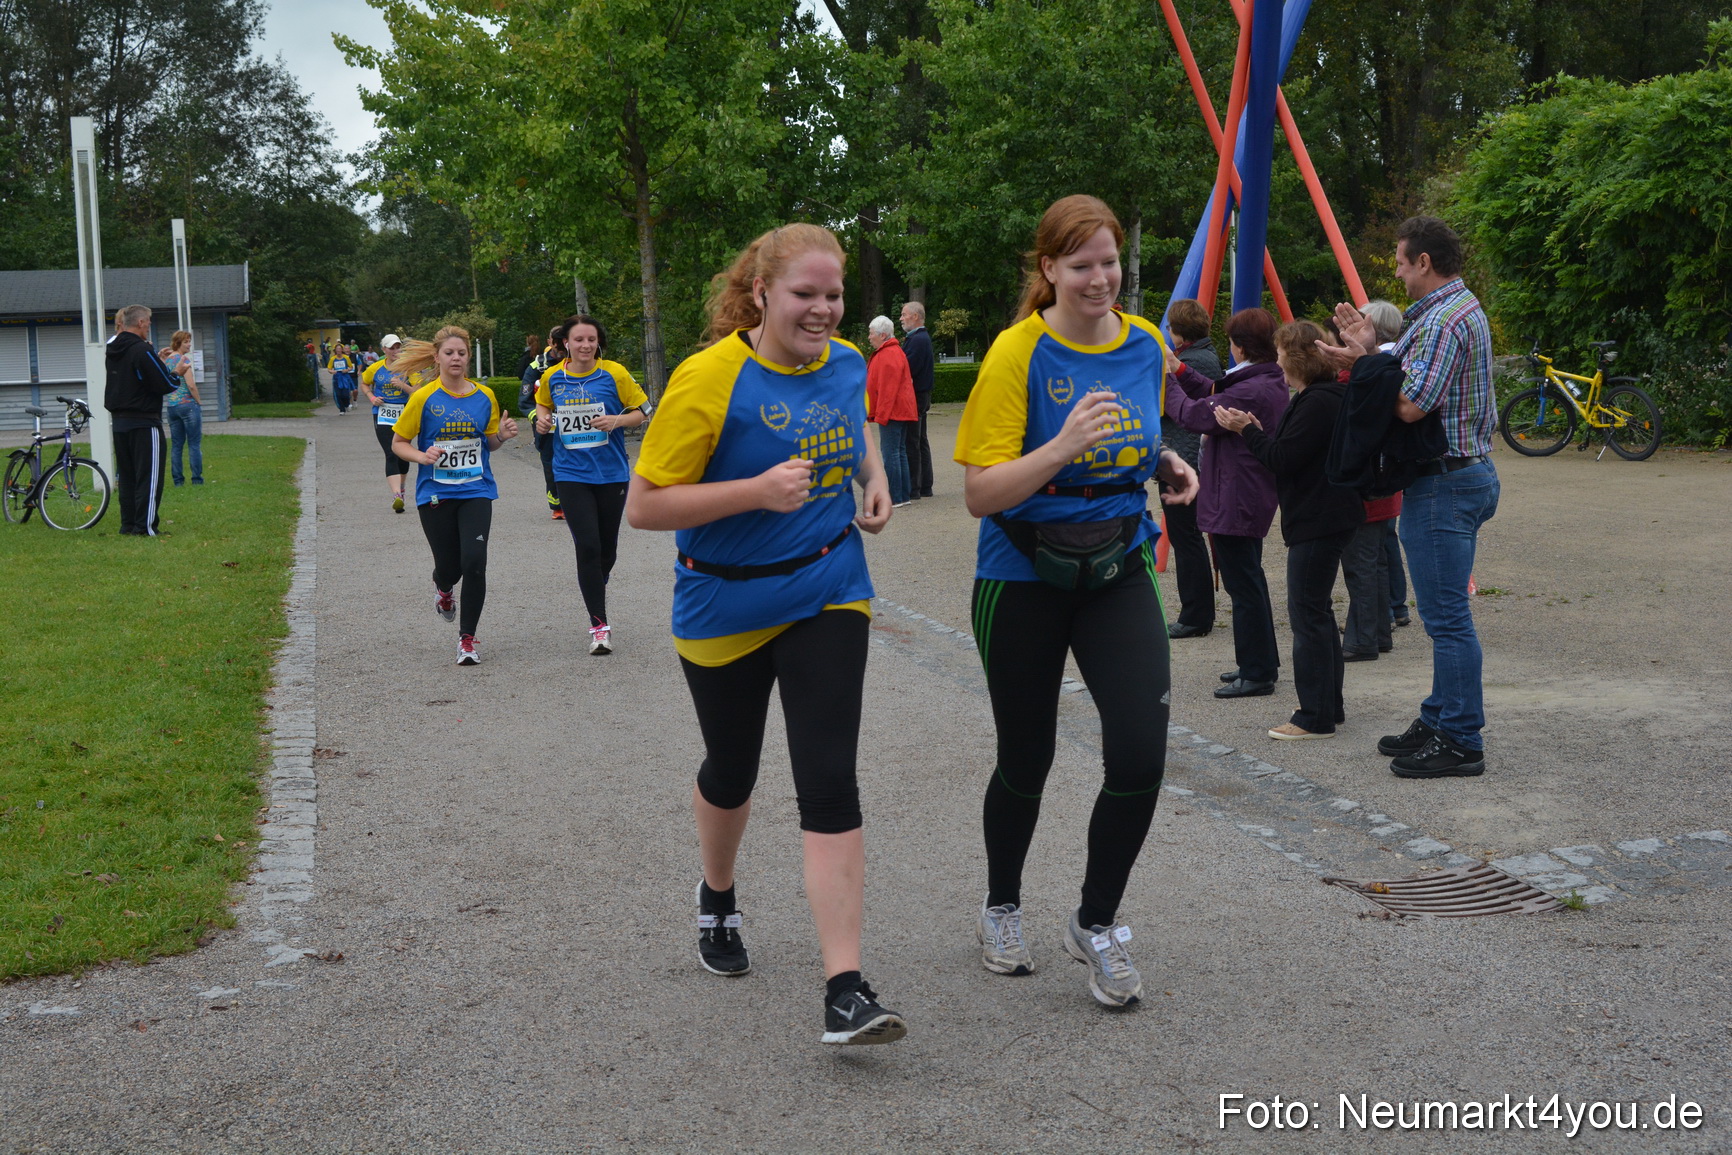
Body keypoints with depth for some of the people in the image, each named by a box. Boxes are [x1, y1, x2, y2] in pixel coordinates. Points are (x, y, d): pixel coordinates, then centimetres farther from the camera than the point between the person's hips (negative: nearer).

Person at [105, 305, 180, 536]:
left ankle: (128, 524, 16)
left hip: (118, 422, 8)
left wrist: (157, 360, 13)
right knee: (149, 476, -4)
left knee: (126, 476, 13)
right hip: (143, 423, -8)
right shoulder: (142, 350, -16)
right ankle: (145, 526, -6)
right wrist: (176, 373, 3)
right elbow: (165, 385, -18)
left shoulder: (112, 351, 10)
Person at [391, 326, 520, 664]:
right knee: (449, 566, 4)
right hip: (435, 494, -1)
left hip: (476, 492, 1)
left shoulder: (485, 396, 3)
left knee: (474, 561, -15)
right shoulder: (423, 398, -4)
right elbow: (398, 443, 2)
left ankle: (467, 639, -1)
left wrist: (502, 435, -6)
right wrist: (422, 457, -17)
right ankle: (443, 588, 45)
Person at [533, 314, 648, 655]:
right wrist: (543, 421, 1)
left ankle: (597, 587, 46)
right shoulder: (552, 378, 1)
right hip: (571, 474, 0)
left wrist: (618, 420, -19)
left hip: (611, 473, 0)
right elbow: (543, 404, 21)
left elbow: (641, 412, 0)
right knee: (587, 547, -11)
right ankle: (599, 625, -5)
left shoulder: (615, 373, -5)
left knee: (607, 547, 13)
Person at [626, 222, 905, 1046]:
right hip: (727, 605, -2)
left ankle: (846, 992, -10)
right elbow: (643, 506, -18)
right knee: (731, 773, 17)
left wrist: (874, 477, 3)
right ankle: (717, 897, 50)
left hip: (827, 597, 3)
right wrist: (758, 490, -28)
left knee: (829, 784, -10)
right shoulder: (707, 379, -18)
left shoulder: (846, 365, -1)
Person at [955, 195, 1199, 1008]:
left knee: (1141, 754, -10)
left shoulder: (1146, 346, 3)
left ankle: (1096, 923, 13)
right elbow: (980, 493, -18)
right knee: (1027, 758, 10)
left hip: (1118, 570, 3)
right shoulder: (1018, 353, -13)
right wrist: (1062, 447, -32)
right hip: (1025, 575, -3)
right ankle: (1001, 909, 37)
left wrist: (1166, 467, 1)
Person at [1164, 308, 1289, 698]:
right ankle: (1262, 662, 31)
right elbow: (1216, 397, 17)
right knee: (1250, 582, 20)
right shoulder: (1273, 383, 8)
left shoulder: (1251, 391, -23)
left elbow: (1193, 415, -20)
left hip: (1235, 501, -11)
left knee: (1244, 586, -4)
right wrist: (1180, 371, 15)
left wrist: (1167, 379, -5)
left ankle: (1257, 673, 1)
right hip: (1254, 499, 11)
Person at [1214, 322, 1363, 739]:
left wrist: (1247, 431, -11)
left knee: (1308, 614, -7)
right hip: (1322, 519, 11)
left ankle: (1315, 717, -2)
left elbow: (1284, 459, -21)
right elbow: (1290, 455, 17)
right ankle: (1330, 708, 23)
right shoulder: (1318, 397, 16)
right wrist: (1258, 432, 9)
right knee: (1317, 612, 16)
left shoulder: (1318, 402, -18)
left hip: (1319, 523, -11)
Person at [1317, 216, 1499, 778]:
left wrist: (1360, 366, -11)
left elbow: (1410, 406, -24)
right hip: (1468, 473, 11)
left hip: (1445, 482, -11)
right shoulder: (1463, 307, 17)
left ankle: (1460, 743, -1)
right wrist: (1371, 353, 10)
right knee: (1445, 612, 17)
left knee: (1447, 616, -6)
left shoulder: (1442, 319, -18)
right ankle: (1439, 720, 27)